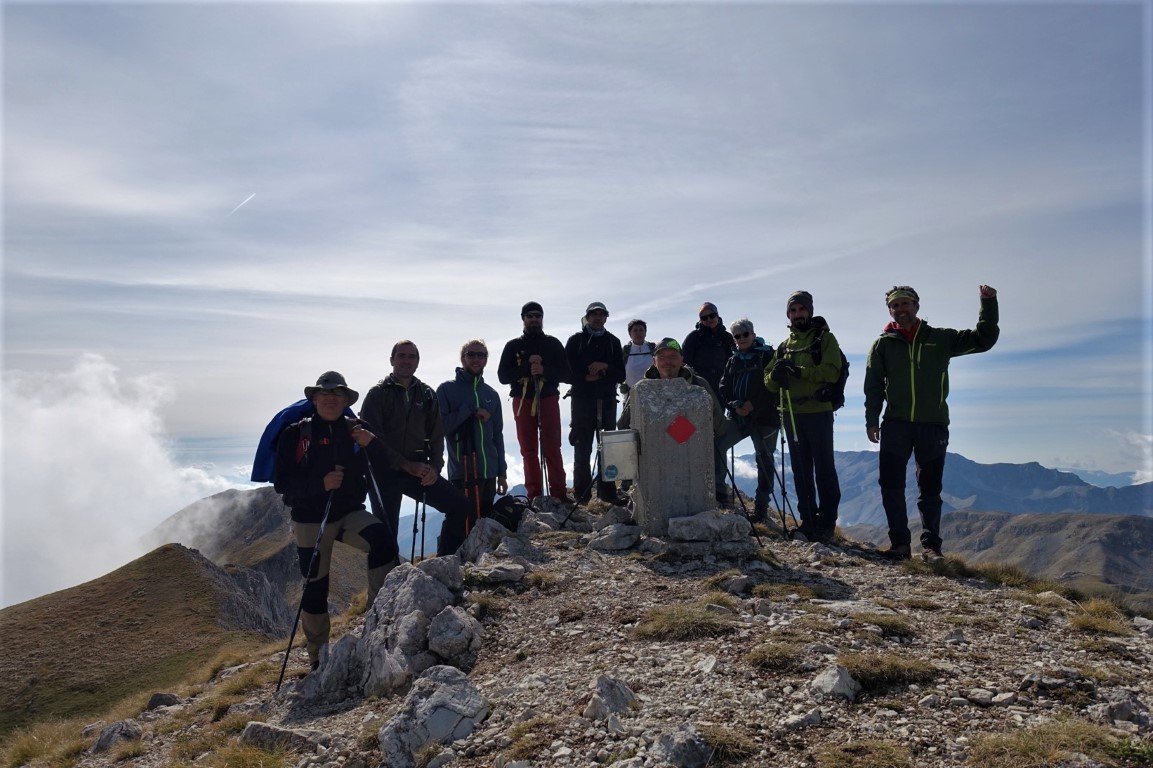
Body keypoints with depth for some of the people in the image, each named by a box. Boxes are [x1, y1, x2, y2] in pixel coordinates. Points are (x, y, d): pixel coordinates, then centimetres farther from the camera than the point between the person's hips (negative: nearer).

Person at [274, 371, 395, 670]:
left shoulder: (355, 430, 4)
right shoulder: (295, 435, -3)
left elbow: (386, 468, 1)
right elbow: (282, 483, -8)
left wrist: (372, 443, -19)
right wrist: (321, 484, -24)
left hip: (349, 513, 2)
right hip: (310, 519, -1)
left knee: (383, 538, -28)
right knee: (316, 586, 2)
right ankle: (318, 658, 20)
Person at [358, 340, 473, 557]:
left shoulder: (427, 395, 11)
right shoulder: (378, 394, -1)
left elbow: (436, 436, 11)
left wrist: (434, 467, -7)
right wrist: (407, 465, -17)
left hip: (419, 470, 4)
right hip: (386, 472, -3)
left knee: (459, 505, -7)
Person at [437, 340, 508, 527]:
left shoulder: (491, 394, 15)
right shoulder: (447, 390, 2)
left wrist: (502, 473, 14)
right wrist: (470, 410, -14)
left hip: (489, 473, 5)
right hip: (463, 473, -5)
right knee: (468, 528, -9)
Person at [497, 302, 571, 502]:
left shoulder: (553, 343, 10)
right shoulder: (513, 346, 11)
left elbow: (565, 373, 3)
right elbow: (502, 375, 1)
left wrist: (544, 370, -15)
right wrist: (527, 367, -12)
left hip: (548, 400, -1)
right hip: (522, 401, 1)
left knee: (552, 448, -5)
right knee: (529, 451, 2)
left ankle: (559, 493, -2)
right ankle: (534, 495, 7)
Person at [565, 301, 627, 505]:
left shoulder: (613, 341, 15)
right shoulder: (576, 340, 7)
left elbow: (621, 374, 8)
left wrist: (604, 367, -8)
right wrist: (587, 376, -11)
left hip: (607, 399, 3)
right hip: (582, 399, -3)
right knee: (582, 448, -3)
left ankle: (607, 491, 10)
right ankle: (582, 493, 3)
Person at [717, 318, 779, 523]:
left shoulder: (768, 356, 0)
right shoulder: (733, 361, 15)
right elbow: (724, 388, 9)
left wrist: (753, 404, -16)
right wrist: (734, 405, -9)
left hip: (764, 417, -4)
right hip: (738, 417, 4)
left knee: (764, 460, 2)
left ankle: (761, 505, 12)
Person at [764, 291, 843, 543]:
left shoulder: (824, 338, 1)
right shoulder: (784, 346, 16)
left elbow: (832, 371, -15)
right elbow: (770, 384, 11)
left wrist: (799, 371, -24)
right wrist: (775, 375, -11)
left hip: (818, 412, -5)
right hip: (791, 414, 6)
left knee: (824, 469, -2)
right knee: (801, 470, 10)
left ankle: (827, 523, 4)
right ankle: (808, 520, 19)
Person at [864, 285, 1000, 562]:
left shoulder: (941, 339, 7)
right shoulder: (883, 344, 7)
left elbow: (984, 339, 8)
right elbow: (874, 386, 5)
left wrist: (989, 303, -3)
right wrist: (872, 419, -2)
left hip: (933, 425, 0)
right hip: (895, 425, 0)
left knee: (930, 488, 6)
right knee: (891, 485, -3)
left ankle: (931, 545, 14)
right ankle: (900, 543, 6)